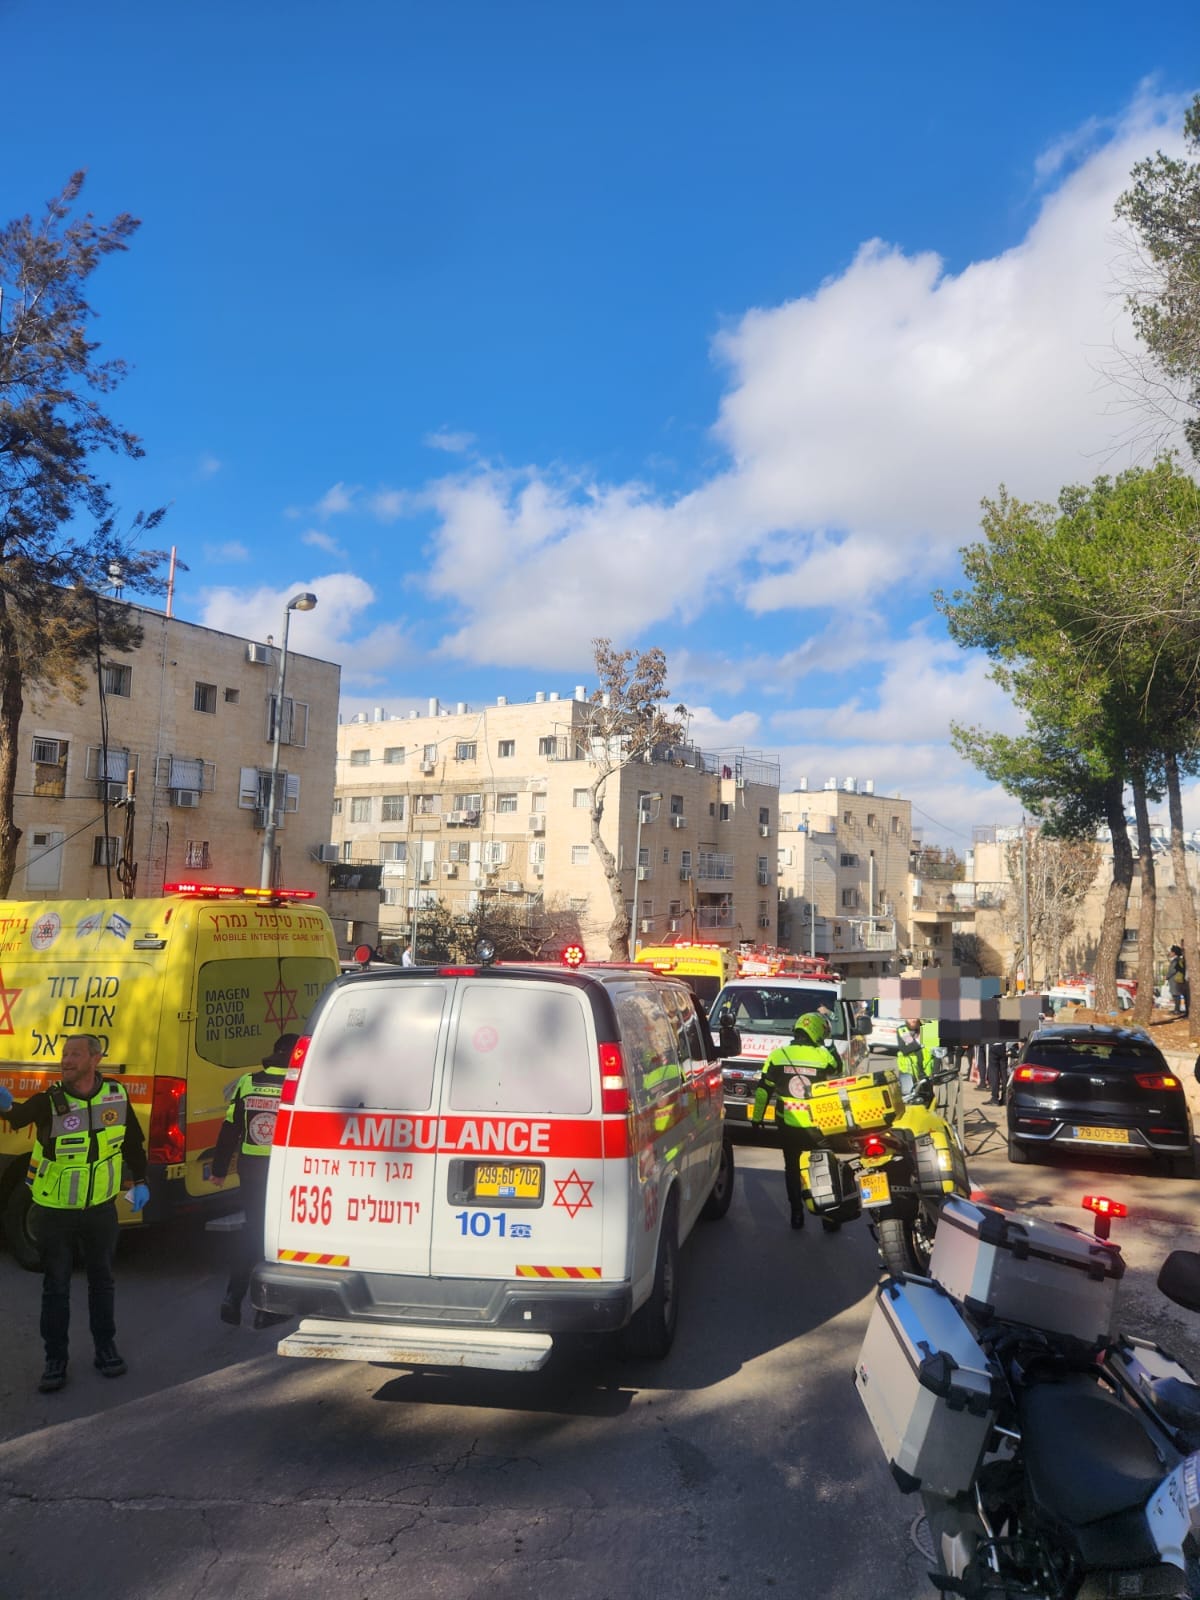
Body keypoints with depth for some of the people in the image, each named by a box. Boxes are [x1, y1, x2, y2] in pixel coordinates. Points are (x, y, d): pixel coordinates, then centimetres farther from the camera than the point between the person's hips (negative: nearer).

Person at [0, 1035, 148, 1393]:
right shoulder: (49, 1101, -17)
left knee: (102, 1281, 15)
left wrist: (139, 1182, 7)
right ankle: (55, 1360, 23)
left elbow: (133, 1141, 8)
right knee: (56, 1287, 8)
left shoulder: (117, 1096, -7)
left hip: (101, 1210, 2)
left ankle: (106, 1349, 31)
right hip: (55, 1212, -2)